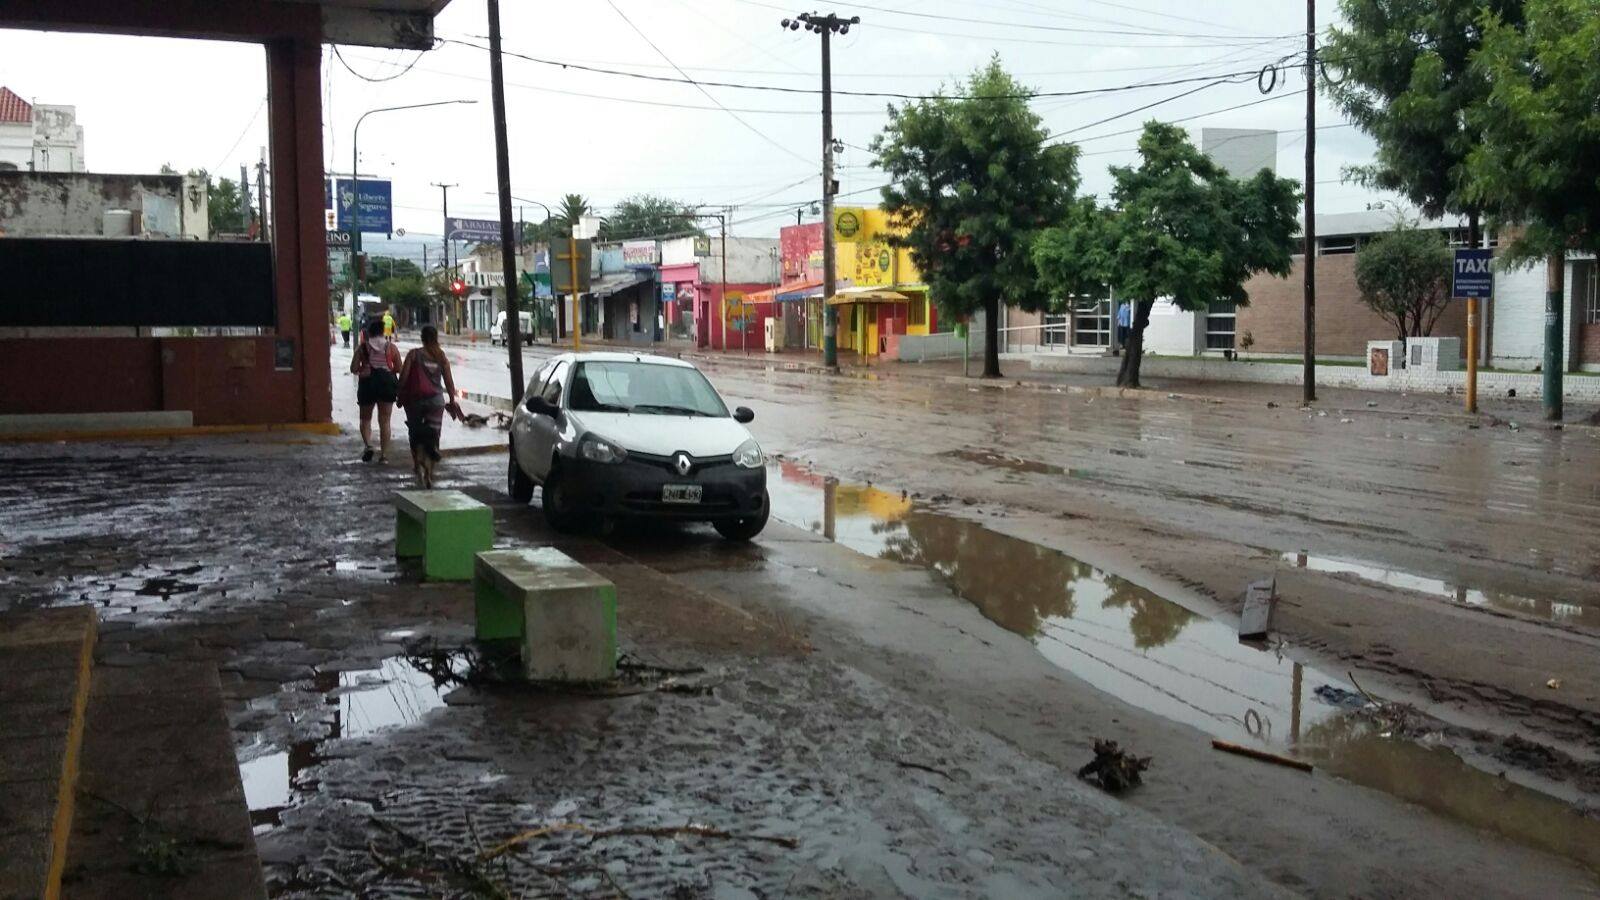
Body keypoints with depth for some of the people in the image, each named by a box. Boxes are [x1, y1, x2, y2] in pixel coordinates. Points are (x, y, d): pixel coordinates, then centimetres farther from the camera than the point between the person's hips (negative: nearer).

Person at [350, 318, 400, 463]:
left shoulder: (362, 347, -1)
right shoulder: (391, 347, 1)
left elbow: (353, 368, -5)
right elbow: (398, 368, -1)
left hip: (367, 382, -1)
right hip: (387, 382, 1)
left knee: (365, 418, 16)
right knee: (385, 421, 7)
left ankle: (367, 445, -8)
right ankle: (384, 454, 5)